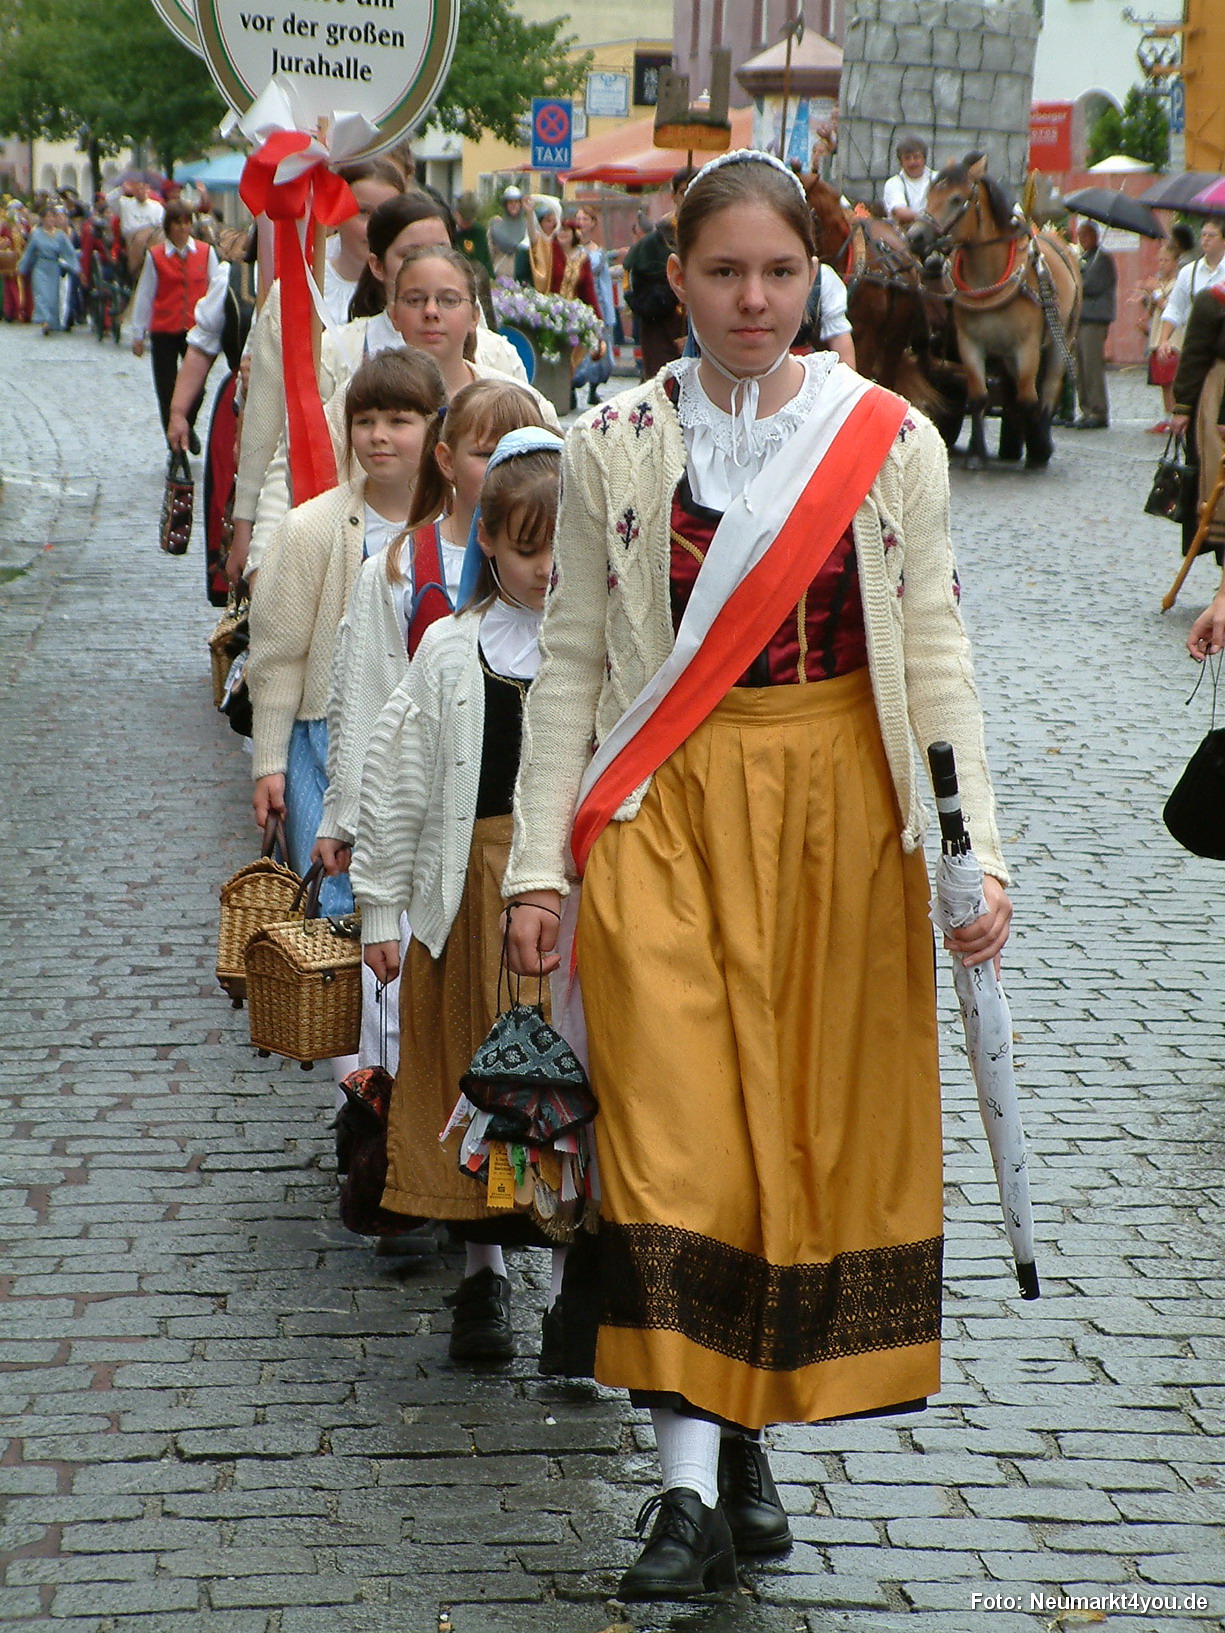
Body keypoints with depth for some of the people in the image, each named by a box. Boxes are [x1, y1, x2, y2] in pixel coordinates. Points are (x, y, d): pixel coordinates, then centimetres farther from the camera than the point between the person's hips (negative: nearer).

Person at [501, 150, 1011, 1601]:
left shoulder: (891, 444, 2)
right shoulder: (612, 447, 2)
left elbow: (935, 657, 3)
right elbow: (570, 659, 4)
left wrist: (975, 853, -4)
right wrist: (540, 865, 0)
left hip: (840, 818, 1)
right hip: (665, 815, -1)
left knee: (818, 1119, 3)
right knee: (678, 1124, -9)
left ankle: (742, 1433, 19)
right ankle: (695, 1479, -9)